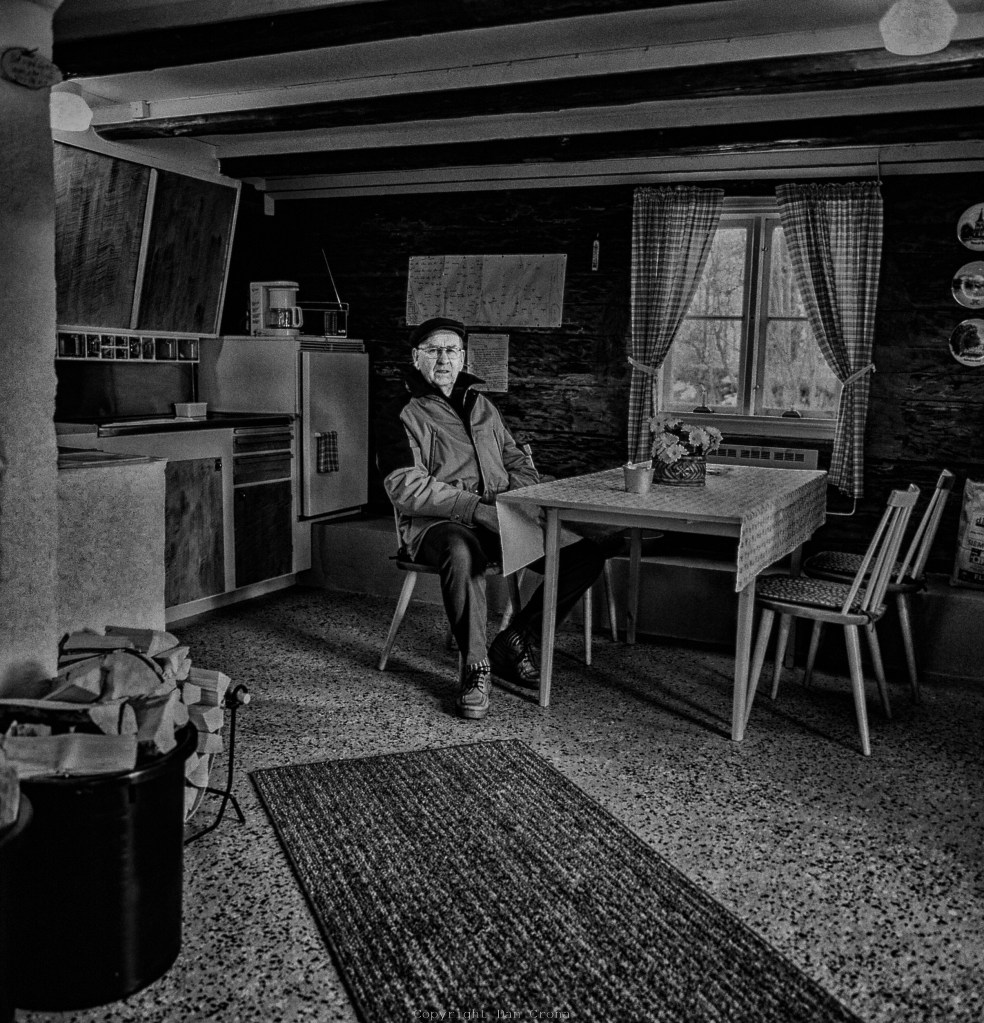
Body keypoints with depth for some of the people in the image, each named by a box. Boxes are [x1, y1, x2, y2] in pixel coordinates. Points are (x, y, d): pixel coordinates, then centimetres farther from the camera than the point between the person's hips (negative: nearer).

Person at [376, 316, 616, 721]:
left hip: (501, 517, 6)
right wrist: (477, 509, -20)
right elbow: (407, 489, -12)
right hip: (437, 523, -6)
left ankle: (514, 642, -1)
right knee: (462, 554, -42)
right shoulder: (402, 416, 1)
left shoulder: (481, 406, 22)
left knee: (588, 551, -12)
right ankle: (476, 667, -23)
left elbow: (517, 461, 25)